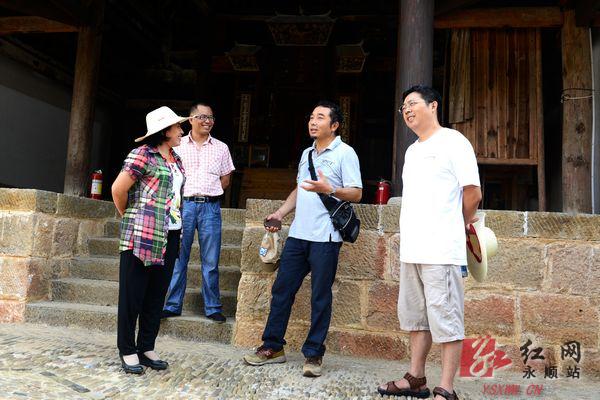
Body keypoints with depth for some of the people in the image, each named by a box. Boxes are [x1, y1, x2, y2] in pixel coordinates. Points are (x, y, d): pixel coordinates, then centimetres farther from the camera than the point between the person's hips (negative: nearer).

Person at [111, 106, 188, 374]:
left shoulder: (175, 159, 15)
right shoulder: (144, 154, -8)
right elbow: (118, 189, -11)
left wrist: (177, 226, 15)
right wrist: (128, 216, 2)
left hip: (169, 235, 7)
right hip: (142, 234, -7)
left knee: (157, 295, 11)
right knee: (133, 294, 3)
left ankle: (146, 348, 22)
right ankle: (128, 351, 15)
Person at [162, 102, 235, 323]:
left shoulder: (221, 148, 11)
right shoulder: (178, 145, 8)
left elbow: (225, 181, 14)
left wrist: (207, 190, 2)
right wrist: (188, 191, -1)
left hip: (210, 206, 1)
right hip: (184, 204, 0)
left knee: (211, 261, 2)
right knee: (178, 258, 4)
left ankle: (213, 307, 12)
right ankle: (172, 305, 15)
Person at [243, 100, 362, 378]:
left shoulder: (345, 153, -3)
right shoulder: (307, 153, 19)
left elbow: (356, 194, -8)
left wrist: (329, 189, -23)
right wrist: (280, 213, 14)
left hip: (325, 237, -7)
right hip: (298, 233, 7)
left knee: (320, 297, 2)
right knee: (281, 289, 8)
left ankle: (313, 354, 14)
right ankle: (272, 347, 20)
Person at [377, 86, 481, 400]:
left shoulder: (452, 141, -3)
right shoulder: (411, 151, 20)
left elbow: (473, 193, -5)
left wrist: (455, 227, 7)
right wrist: (410, 238, 15)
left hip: (441, 250, -8)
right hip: (411, 248, 8)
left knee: (446, 319, -2)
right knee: (415, 314, 15)